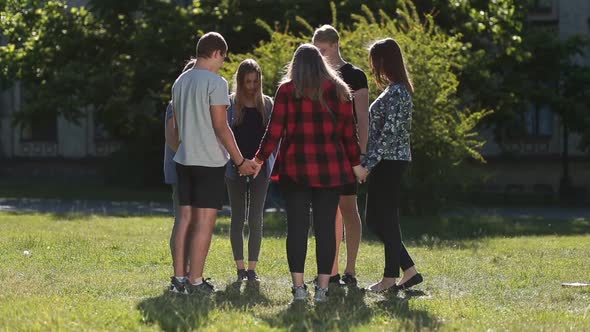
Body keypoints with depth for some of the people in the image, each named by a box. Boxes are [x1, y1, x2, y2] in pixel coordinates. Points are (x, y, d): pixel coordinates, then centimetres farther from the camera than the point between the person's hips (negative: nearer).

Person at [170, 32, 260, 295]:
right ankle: (195, 281, -4)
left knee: (186, 219, 10)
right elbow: (221, 126, -14)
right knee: (205, 222, -3)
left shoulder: (180, 81, 12)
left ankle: (179, 278, 10)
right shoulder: (215, 82, -12)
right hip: (209, 161, -7)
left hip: (184, 159, 7)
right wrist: (240, 161, -9)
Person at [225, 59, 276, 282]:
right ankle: (240, 268, 8)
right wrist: (231, 161, -12)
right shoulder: (230, 103, 1)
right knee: (238, 218, 4)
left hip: (260, 168, 1)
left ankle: (252, 268, 4)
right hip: (235, 169, -1)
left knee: (256, 219, 0)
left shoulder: (266, 104, 6)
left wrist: (271, 163, -5)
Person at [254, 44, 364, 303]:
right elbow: (348, 131, 7)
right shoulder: (338, 90, 6)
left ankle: (298, 286, -1)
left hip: (295, 169, -1)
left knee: (297, 226, 2)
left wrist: (260, 159, 8)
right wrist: (355, 163, 17)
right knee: (326, 226, 2)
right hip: (331, 170, 1)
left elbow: (275, 130, -3)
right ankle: (322, 287, -1)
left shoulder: (287, 90, 0)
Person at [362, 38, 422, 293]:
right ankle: (409, 270, 14)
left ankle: (390, 278, 8)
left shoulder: (396, 93, -16)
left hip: (389, 163, -10)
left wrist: (368, 164, -19)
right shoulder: (395, 90, 15)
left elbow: (389, 133, -21)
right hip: (388, 163, 10)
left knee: (387, 219, -1)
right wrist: (369, 162, 19)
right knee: (375, 220, 12)